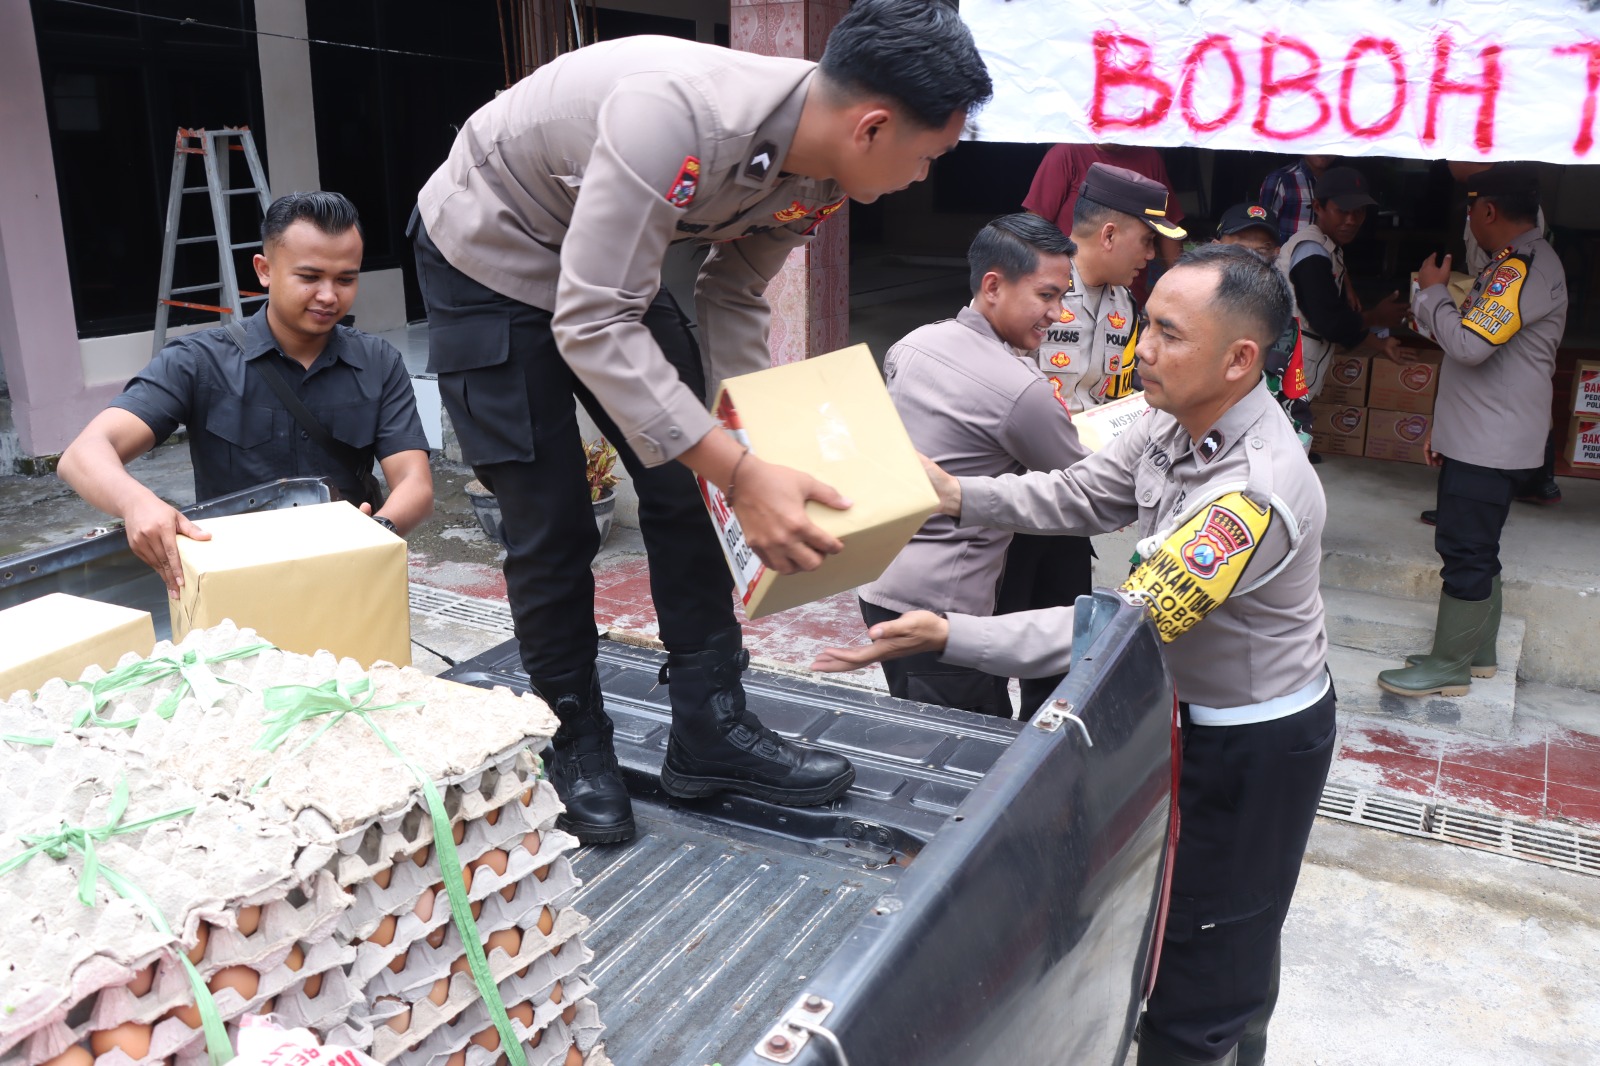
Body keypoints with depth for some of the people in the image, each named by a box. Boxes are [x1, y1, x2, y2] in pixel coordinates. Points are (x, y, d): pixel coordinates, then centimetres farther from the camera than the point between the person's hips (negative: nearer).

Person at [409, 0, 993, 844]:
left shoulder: (814, 177, -13)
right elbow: (592, 326, -39)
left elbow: (732, 299, 1)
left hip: (614, 265, 7)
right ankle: (576, 749, 15)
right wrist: (740, 472, -42)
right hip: (490, 258, -7)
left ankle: (709, 731, 11)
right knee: (549, 525, -5)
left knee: (684, 490, 1)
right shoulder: (676, 115, -38)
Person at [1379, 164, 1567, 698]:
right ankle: (1476, 653, 28)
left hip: (1490, 447, -10)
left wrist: (1432, 292, -10)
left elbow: (1469, 344, -27)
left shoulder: (1525, 268, -18)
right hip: (1478, 439, 10)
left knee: (1466, 552, -4)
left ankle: (1449, 667, 5)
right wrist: (1445, 427, 21)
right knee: (1474, 551, 17)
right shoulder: (1514, 264, 16)